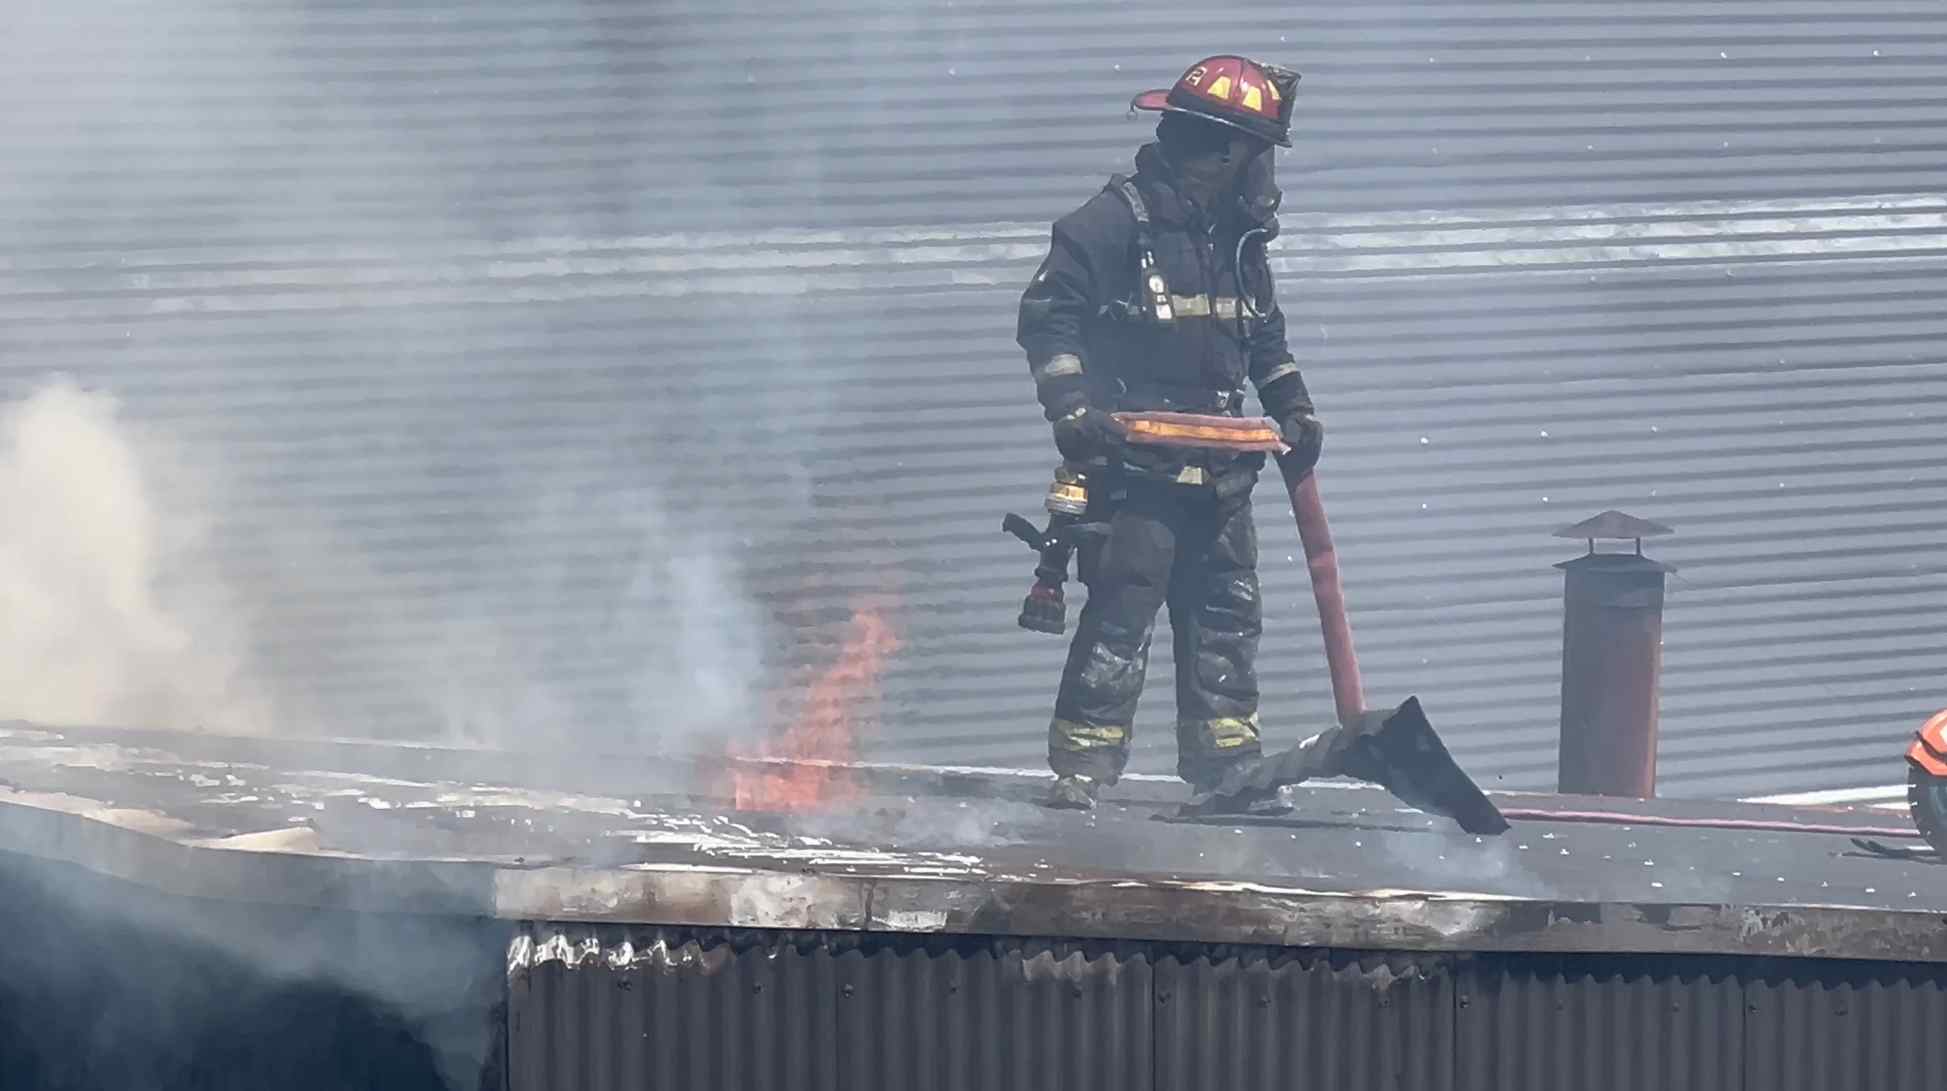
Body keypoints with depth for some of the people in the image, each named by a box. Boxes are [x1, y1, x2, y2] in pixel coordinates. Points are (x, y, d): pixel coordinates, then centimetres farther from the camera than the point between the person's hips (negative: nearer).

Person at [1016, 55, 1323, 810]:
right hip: (1133, 461, -7)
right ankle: (1081, 768, -10)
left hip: (1218, 469, 7)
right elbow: (1047, 313, -10)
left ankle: (1225, 764, 16)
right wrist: (1072, 408, -19)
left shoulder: (1238, 237, 13)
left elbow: (1263, 336, 27)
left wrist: (1293, 409, 15)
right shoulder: (1118, 220, -10)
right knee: (1120, 614, -11)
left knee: (1227, 618, 9)